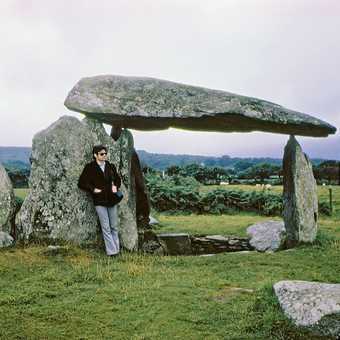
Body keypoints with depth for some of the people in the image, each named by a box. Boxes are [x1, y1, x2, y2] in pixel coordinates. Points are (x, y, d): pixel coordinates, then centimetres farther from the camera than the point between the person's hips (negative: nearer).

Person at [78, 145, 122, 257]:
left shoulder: (111, 166, 9)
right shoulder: (90, 168, -3)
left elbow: (118, 179, 23)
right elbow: (81, 183, -1)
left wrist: (116, 186, 3)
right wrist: (93, 189, -10)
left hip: (112, 199, 4)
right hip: (99, 201, -4)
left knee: (114, 226, 9)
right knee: (106, 228, -4)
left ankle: (116, 249, 17)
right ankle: (111, 251, 0)